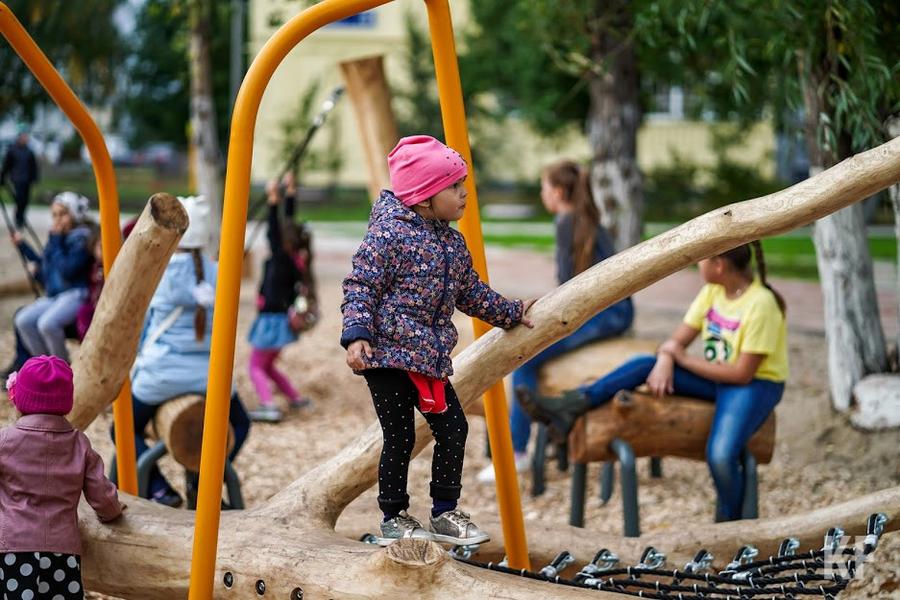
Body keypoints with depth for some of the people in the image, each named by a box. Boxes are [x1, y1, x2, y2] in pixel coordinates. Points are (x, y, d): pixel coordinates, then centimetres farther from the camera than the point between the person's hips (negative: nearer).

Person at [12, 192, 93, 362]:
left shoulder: (81, 240, -10)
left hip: (75, 295, -8)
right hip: (53, 296, 9)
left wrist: (55, 242, -13)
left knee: (47, 323, -32)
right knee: (23, 320, -11)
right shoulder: (58, 237, 14)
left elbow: (67, 271, -20)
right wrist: (22, 245, 24)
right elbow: (45, 266, 27)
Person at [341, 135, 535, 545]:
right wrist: (356, 334, -24)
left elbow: (471, 293, 26)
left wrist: (511, 313, 30)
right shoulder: (389, 233, -12)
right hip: (387, 355, -8)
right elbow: (360, 285, -14)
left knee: (453, 430, 4)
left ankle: (444, 512, 18)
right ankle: (393, 518, 13)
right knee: (400, 437, -2)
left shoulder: (453, 242, 13)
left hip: (431, 358, 8)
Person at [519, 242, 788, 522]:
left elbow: (742, 373, -22)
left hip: (755, 384, -8)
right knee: (644, 364, -8)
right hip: (716, 378, 8)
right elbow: (676, 341, 2)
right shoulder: (713, 291, 2)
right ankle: (570, 408, -16)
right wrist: (665, 361, -22)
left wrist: (683, 359, -16)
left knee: (720, 455, -31)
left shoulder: (760, 304, -22)